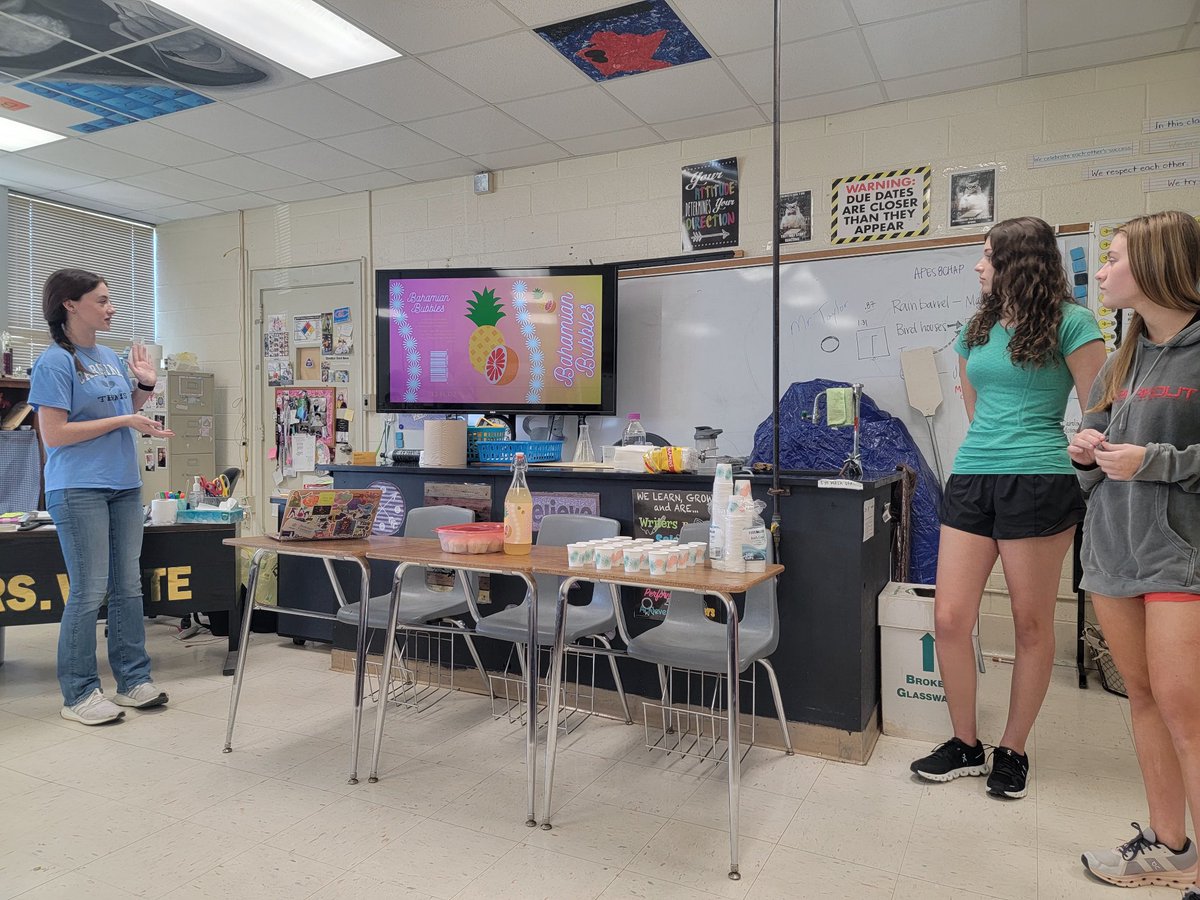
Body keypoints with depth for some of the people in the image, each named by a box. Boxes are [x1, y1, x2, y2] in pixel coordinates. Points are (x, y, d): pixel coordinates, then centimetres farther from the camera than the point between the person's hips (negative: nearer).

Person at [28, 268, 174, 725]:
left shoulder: (110, 357, 13)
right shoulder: (55, 362, -9)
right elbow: (53, 434, -14)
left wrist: (145, 384, 8)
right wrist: (123, 420, -15)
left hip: (124, 486, 7)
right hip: (79, 490, -7)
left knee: (128, 587, 10)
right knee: (89, 593, -2)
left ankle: (134, 681, 21)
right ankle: (79, 695, 12)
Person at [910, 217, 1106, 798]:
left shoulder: (1071, 324, -2)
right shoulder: (977, 329, 15)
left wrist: (1086, 484, -6)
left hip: (1039, 484, -5)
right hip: (970, 481, 6)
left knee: (1032, 624, 5)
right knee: (949, 618, 1)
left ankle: (1013, 751, 22)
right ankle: (966, 747, 18)